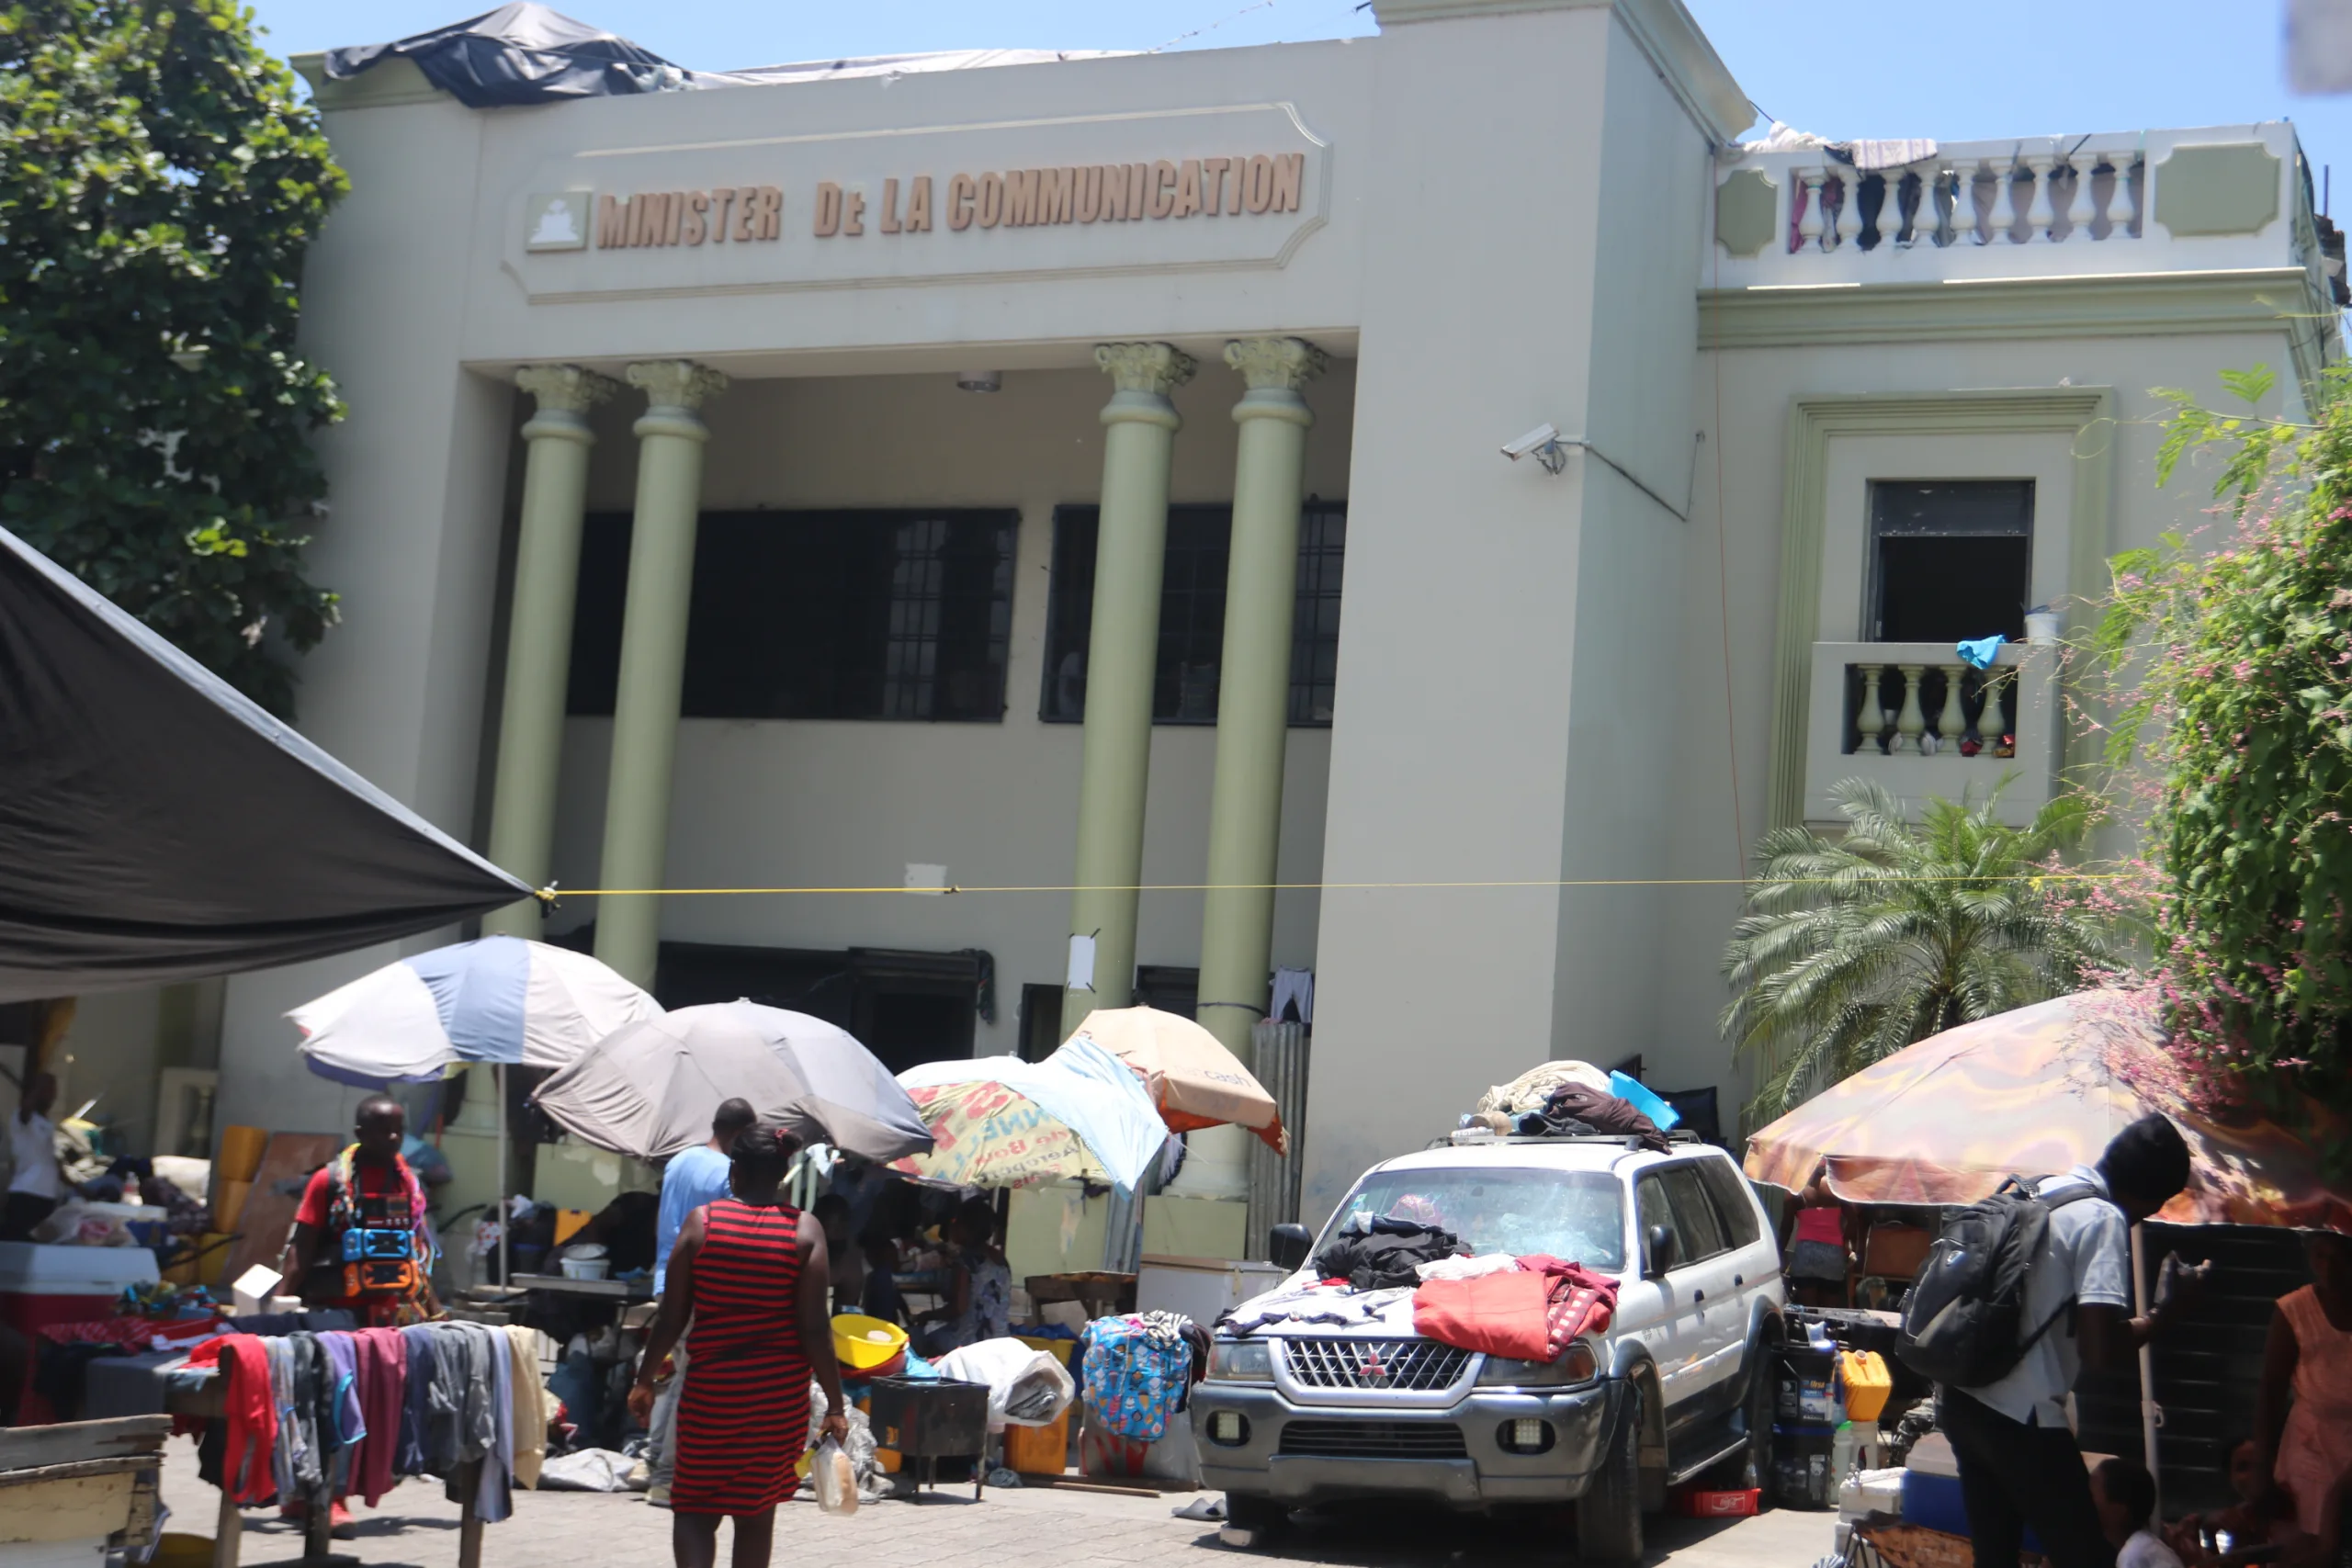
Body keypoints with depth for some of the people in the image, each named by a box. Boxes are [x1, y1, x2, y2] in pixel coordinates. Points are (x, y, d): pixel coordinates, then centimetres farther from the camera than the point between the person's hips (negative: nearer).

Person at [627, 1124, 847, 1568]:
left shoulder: (701, 1221, -4)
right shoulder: (805, 1230, -4)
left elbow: (671, 1317, -2)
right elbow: (814, 1327, -8)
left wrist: (644, 1380, 10)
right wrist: (835, 1404, -3)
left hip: (710, 1389, -1)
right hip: (781, 1394, 1)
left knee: (694, 1506, 8)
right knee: (757, 1511, 12)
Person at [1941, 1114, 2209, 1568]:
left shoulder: (2039, 1194, 13)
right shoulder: (2103, 1218, -11)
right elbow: (2102, 1348, -18)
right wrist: (2167, 1309, -4)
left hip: (1962, 1400, 8)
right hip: (2021, 1417, -8)